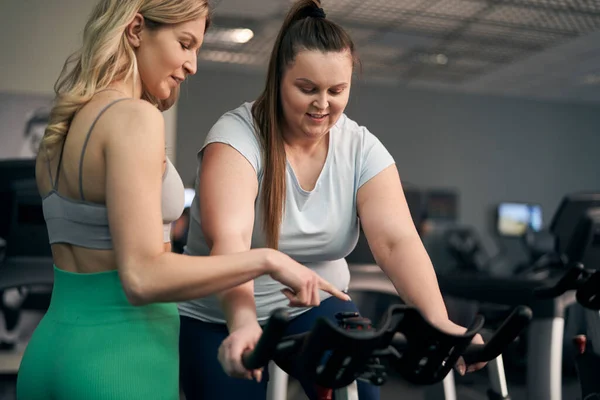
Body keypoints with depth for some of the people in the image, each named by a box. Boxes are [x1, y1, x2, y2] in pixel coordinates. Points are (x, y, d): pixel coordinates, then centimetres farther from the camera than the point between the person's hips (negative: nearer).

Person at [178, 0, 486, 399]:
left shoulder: (362, 149, -8)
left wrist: (439, 321, -33)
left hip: (316, 308, 2)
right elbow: (228, 241, -33)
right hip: (221, 319, -2)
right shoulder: (236, 136, -19)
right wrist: (243, 323, -49)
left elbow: (397, 240, -19)